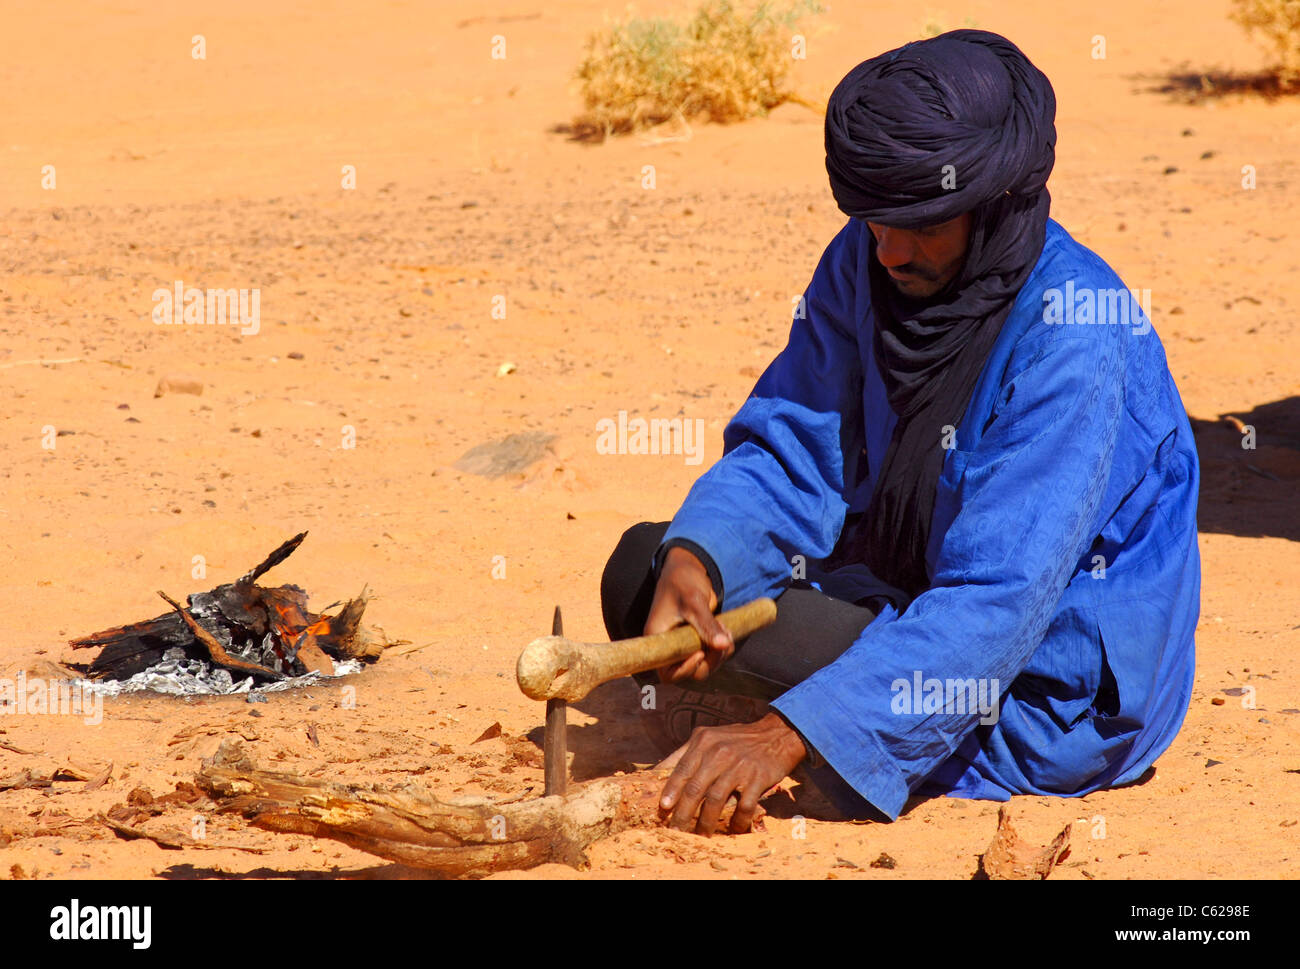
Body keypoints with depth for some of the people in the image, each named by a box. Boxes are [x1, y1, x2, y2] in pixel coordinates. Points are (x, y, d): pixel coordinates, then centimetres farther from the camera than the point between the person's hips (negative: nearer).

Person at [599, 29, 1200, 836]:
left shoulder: (1074, 337, -27)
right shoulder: (869, 262, -4)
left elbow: (996, 604, -33)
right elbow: (791, 451, -3)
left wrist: (788, 735, -42)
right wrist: (693, 560, -27)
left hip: (1051, 694, -8)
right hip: (904, 596, 8)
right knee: (642, 564, -3)